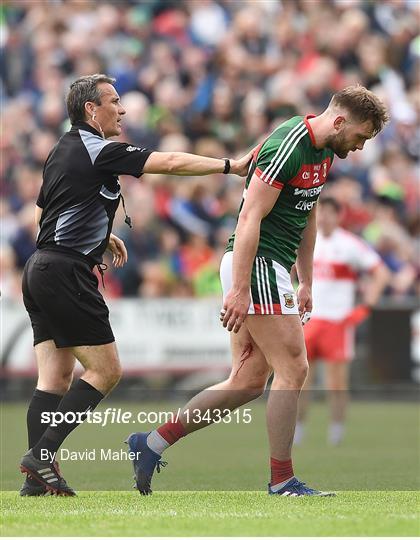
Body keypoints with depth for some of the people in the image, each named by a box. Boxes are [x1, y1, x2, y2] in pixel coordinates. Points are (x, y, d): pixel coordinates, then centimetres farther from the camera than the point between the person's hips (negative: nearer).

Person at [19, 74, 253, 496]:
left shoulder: (63, 151, 18)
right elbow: (171, 162, -13)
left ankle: (37, 476, -2)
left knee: (55, 377, 5)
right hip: (66, 273, -9)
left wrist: (99, 235, 31)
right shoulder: (98, 150, -10)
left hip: (40, 269, 9)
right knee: (106, 370, -5)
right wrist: (230, 165, -6)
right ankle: (42, 452, -12)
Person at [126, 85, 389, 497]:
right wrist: (239, 289, -25)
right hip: (255, 266, -10)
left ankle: (152, 442, 12)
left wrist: (306, 282, 22)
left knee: (248, 382, 8)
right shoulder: (286, 147, -19)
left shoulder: (323, 151, 12)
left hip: (271, 268, 10)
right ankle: (282, 480, 2)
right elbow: (250, 219, -22)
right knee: (292, 370, -7)